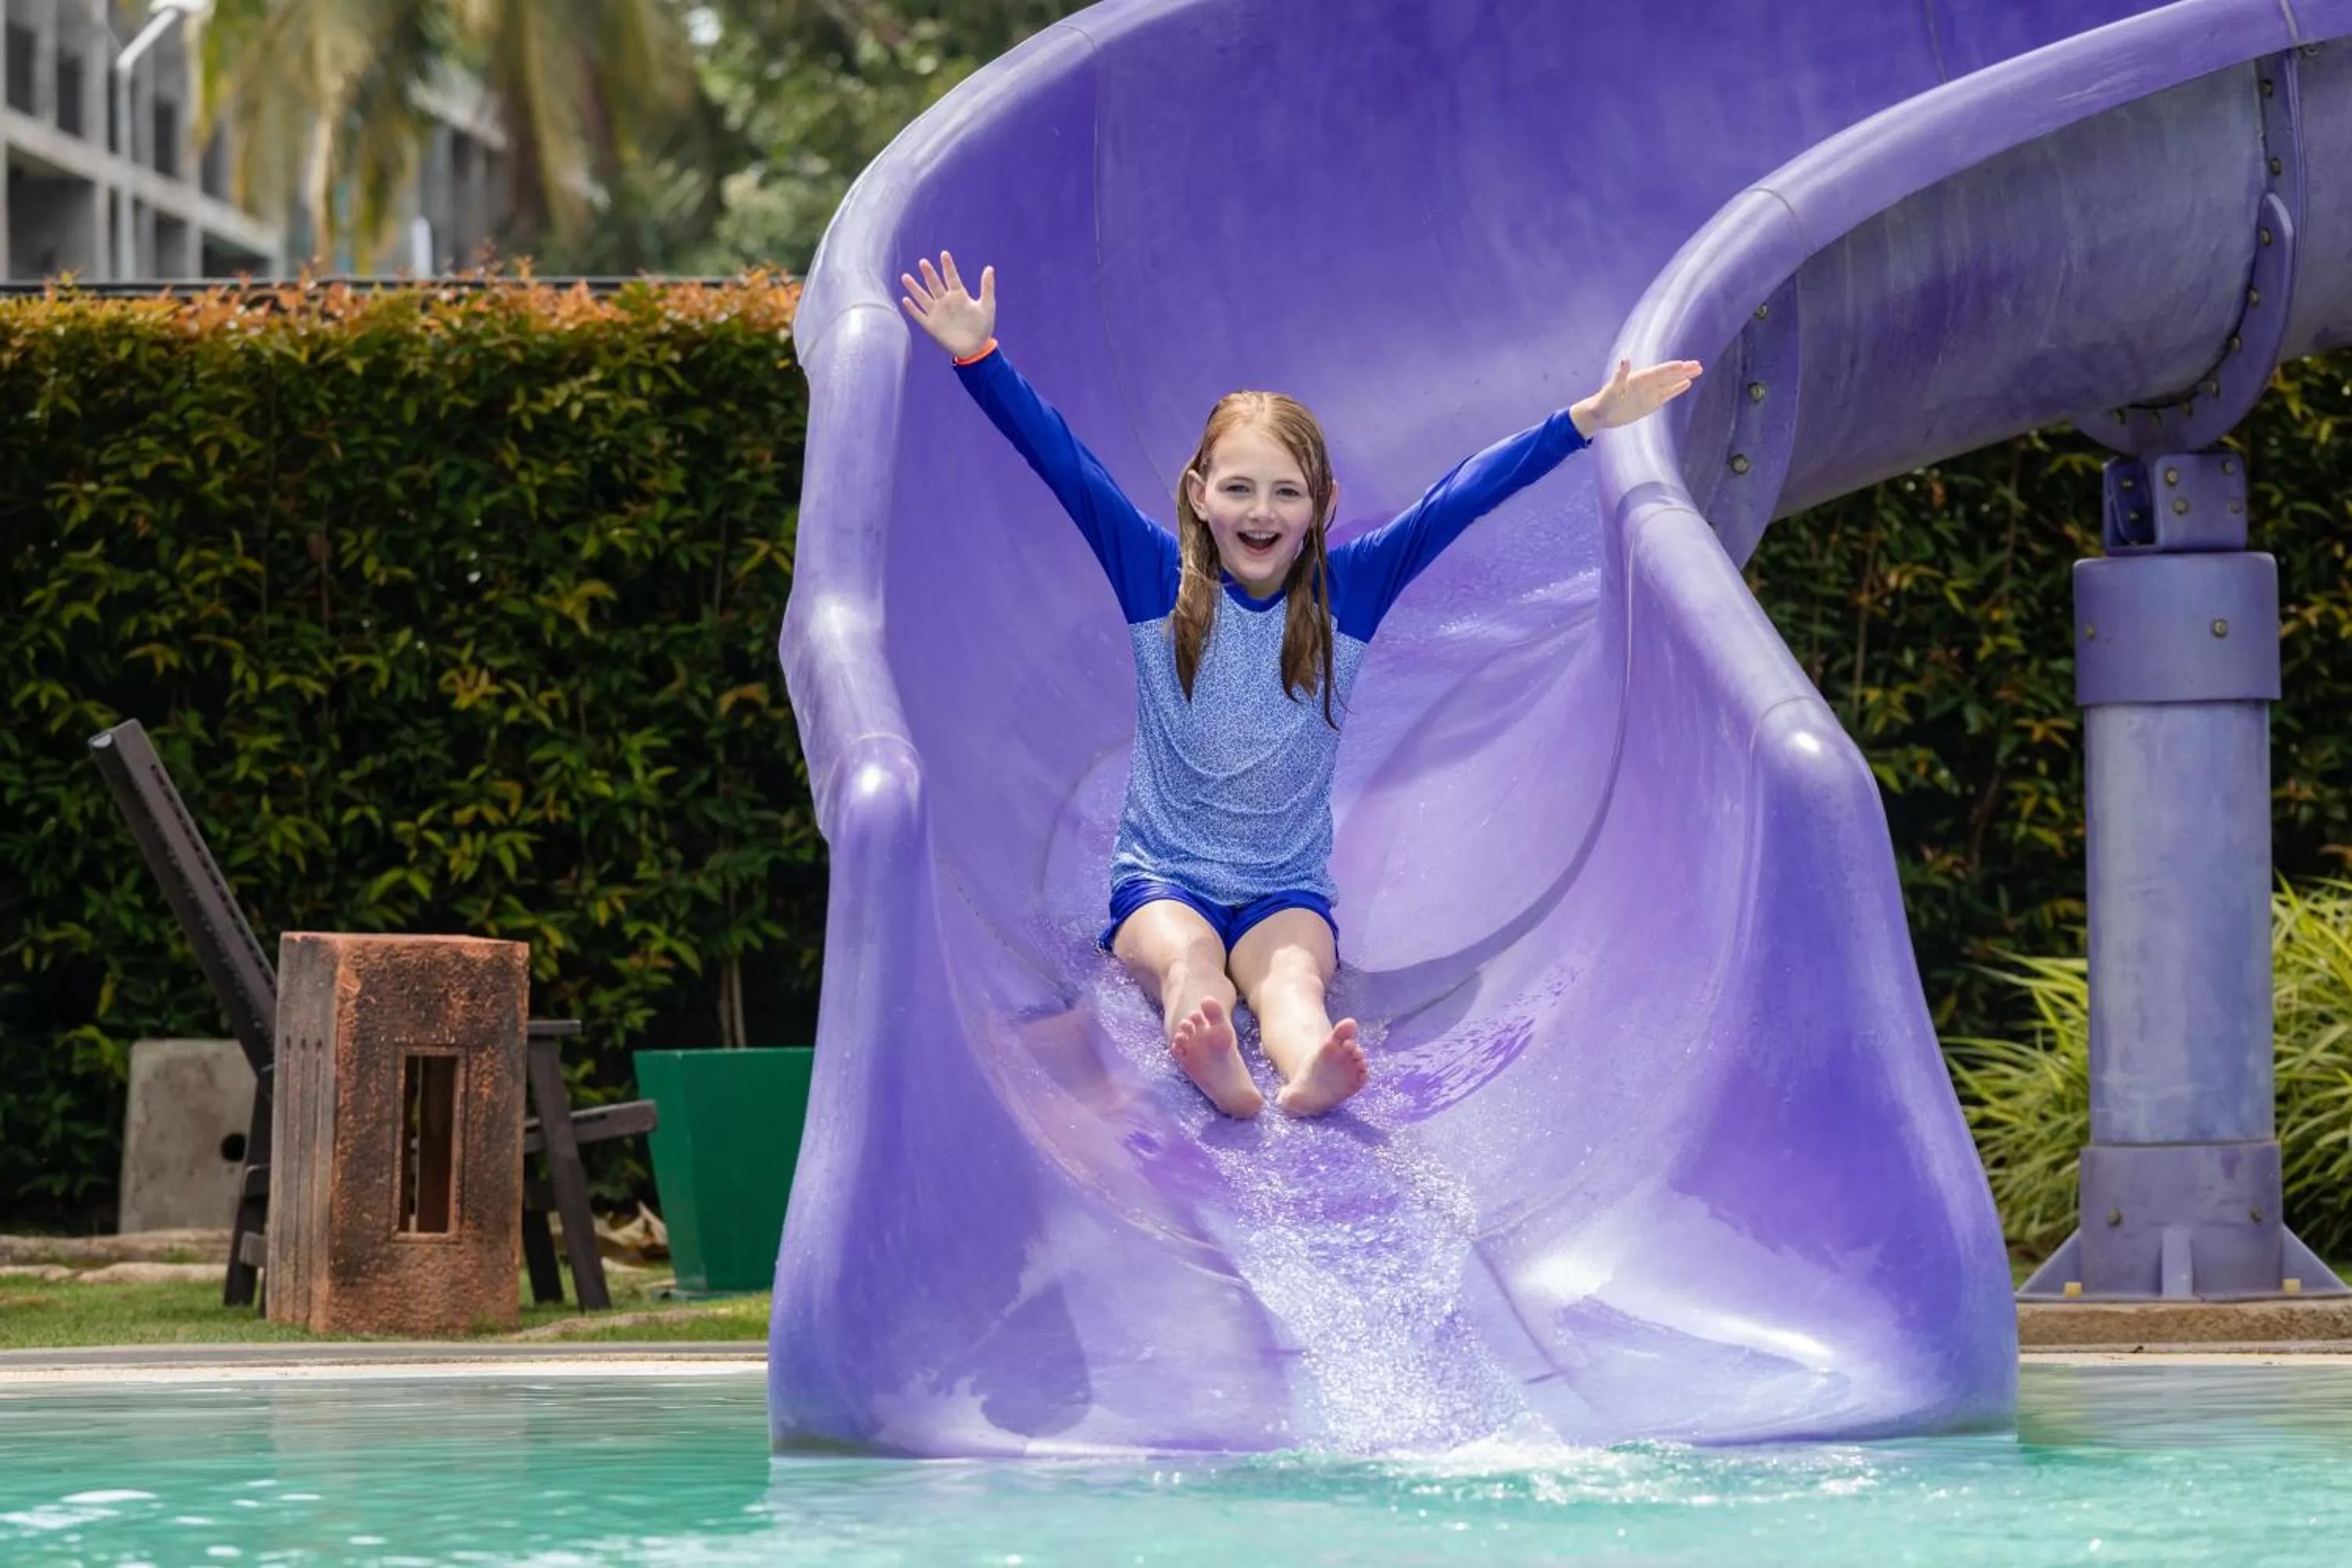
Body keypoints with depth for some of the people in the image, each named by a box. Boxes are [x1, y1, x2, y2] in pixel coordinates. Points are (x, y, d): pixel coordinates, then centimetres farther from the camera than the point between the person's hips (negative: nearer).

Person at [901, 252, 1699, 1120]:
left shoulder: (1345, 591, 2)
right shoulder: (1159, 579, 0)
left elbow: (1458, 500, -2)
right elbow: (1066, 466, -7)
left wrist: (1586, 420, -5)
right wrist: (977, 356, -15)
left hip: (1287, 890, 1)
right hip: (1161, 879, -1)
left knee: (1292, 970, -32)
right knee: (1185, 955, -34)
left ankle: (1307, 1071, -65)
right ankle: (1214, 1070, -66)